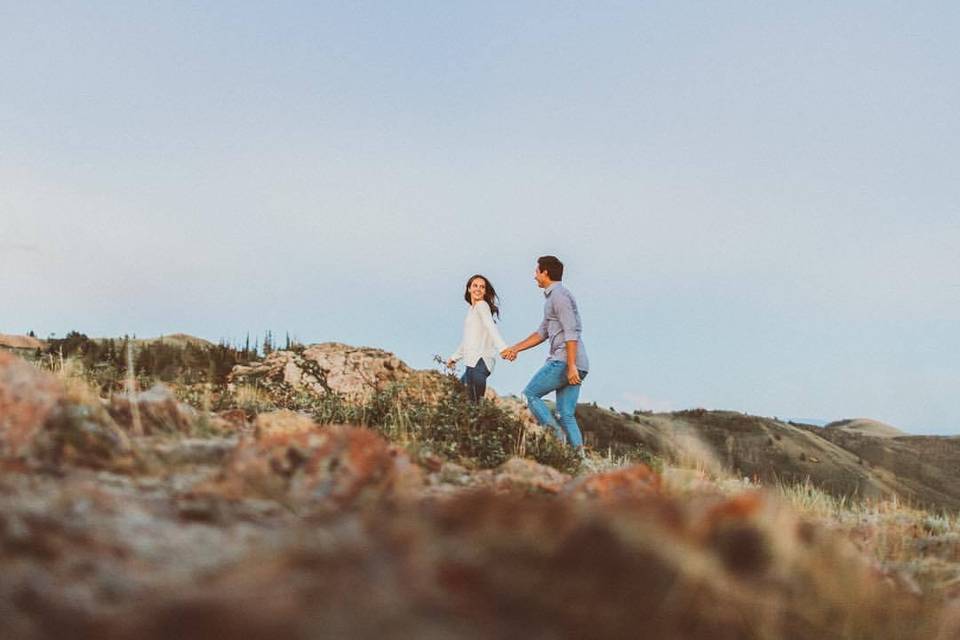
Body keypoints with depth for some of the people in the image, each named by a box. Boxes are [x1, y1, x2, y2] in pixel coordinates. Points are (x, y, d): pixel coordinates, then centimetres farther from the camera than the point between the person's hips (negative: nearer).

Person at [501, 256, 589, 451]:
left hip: (564, 361, -9)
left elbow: (571, 332, -18)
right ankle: (579, 455, -4)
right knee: (566, 415, 4)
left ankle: (556, 435, -12)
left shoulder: (559, 295, -8)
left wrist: (571, 366, -23)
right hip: (570, 364, 9)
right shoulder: (553, 297, 24)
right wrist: (515, 349, 28)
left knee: (530, 394, -1)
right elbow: (542, 332, 30)